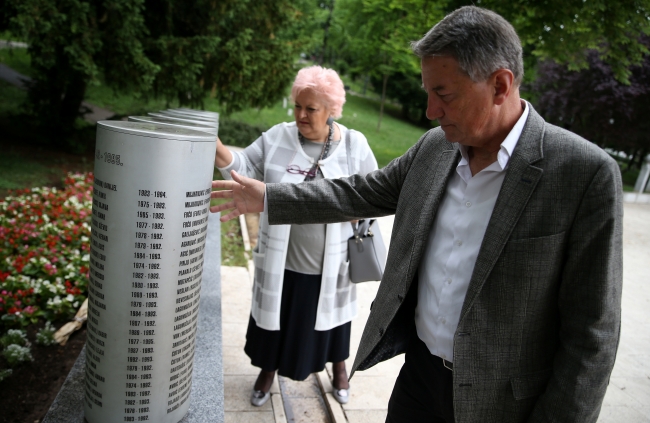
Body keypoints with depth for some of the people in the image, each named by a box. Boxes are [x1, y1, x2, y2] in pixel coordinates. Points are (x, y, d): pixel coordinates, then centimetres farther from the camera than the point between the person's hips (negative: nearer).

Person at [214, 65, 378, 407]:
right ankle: (268, 370, 45)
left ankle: (339, 367, 49)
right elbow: (246, 170, -4)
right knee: (276, 314, 17)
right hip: (282, 259, 1)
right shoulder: (277, 138, -5)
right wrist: (218, 149, -20)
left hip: (330, 263, 0)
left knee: (331, 315, 19)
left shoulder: (354, 145, -6)